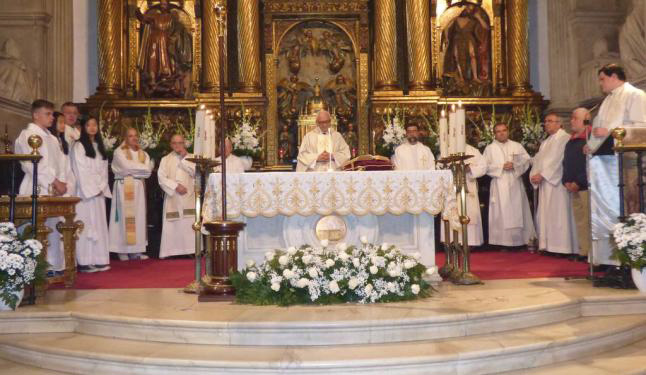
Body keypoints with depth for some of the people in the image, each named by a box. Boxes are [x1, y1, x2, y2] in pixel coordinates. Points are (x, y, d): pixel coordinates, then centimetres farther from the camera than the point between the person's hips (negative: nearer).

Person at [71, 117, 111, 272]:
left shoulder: (100, 147, 16)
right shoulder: (78, 146, -3)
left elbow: (104, 170, 12)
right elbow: (80, 171, -10)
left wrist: (101, 188, -2)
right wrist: (92, 189, -13)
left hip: (99, 191, 6)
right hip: (85, 192, -6)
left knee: (99, 225, 5)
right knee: (86, 225, -7)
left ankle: (99, 260, 8)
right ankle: (85, 262, -6)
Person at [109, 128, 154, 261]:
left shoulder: (143, 154, 16)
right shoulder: (119, 152, 2)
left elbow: (148, 171, 2)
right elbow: (126, 166, -14)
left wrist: (133, 170, -8)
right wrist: (142, 167, -3)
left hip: (138, 187, 5)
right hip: (124, 187, -5)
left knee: (138, 216, 2)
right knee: (125, 216, -7)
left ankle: (136, 250, 4)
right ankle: (122, 250, -3)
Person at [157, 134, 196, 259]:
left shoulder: (191, 158, 11)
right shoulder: (165, 160, 9)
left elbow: (195, 173, -5)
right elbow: (161, 178, -1)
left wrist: (184, 158, -8)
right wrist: (176, 186, -13)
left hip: (188, 197, 0)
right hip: (172, 198, 0)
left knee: (189, 224, -6)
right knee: (171, 225, -4)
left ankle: (190, 250, -3)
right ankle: (168, 251, 0)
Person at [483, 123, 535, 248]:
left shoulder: (517, 146, 10)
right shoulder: (489, 148, 5)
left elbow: (526, 161, 3)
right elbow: (486, 166, -2)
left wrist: (515, 165, -14)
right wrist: (502, 166, -13)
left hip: (515, 184, 2)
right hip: (499, 185, -2)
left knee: (518, 212, 2)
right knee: (502, 214, -4)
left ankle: (520, 241, 8)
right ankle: (503, 243, -1)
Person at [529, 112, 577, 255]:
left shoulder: (564, 138, -6)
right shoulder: (545, 142, 22)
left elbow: (556, 160, -15)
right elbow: (537, 160, 14)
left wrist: (542, 175, -16)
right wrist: (534, 175, -3)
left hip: (557, 183, -8)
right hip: (544, 184, 8)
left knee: (558, 215, -8)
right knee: (545, 215, 6)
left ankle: (561, 247, -5)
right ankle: (548, 246, 9)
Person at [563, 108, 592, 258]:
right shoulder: (570, 141, 18)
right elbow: (565, 163, 22)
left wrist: (578, 182, -15)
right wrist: (566, 181, 6)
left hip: (585, 188, -8)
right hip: (573, 189, 8)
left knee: (588, 221, -8)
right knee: (579, 222, 9)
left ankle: (591, 253, -4)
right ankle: (582, 251, 13)